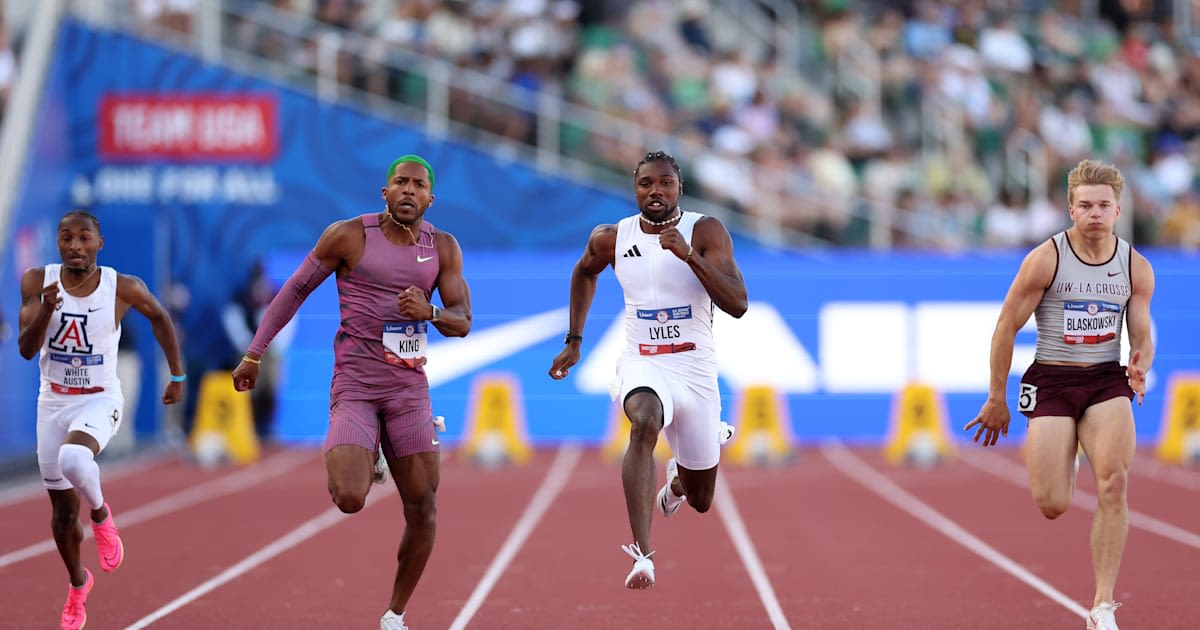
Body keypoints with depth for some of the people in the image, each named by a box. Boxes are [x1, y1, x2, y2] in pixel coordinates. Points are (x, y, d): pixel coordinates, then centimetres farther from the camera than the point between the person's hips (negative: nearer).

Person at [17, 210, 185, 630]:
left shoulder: (123, 289, -15)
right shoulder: (37, 282, -11)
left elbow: (159, 317, 5)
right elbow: (26, 349, -15)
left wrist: (177, 375, 9)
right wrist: (45, 310, -34)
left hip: (100, 401, -3)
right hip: (53, 402, 3)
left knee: (73, 460, -36)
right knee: (63, 509, 11)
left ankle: (101, 517, -4)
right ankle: (78, 585, 37)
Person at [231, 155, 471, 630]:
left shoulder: (443, 248, 4)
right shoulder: (349, 235, -5)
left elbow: (462, 323, 3)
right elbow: (296, 289, 3)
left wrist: (430, 312, -21)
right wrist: (254, 353, 2)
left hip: (409, 387, 3)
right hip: (354, 384, -3)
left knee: (422, 509, 0)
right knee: (349, 500, -21)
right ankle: (351, 465, 18)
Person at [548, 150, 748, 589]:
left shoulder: (707, 232, -10)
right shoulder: (611, 239, -2)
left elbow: (737, 305, -21)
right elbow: (585, 273, 23)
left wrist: (689, 255, -31)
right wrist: (574, 342, 19)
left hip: (696, 373, 1)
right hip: (641, 365, -1)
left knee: (700, 501, 13)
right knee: (645, 422, -38)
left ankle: (677, 476, 54)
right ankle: (641, 553, -46)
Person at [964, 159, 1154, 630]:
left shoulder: (1136, 267, 2)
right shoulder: (1046, 259, -8)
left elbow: (1142, 335, 11)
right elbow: (1007, 326, -2)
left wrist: (1140, 366, -14)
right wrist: (996, 399, 1)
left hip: (1107, 380, 2)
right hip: (1051, 379, -1)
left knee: (1113, 483, -23)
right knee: (1052, 507, -8)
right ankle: (1064, 461, 34)